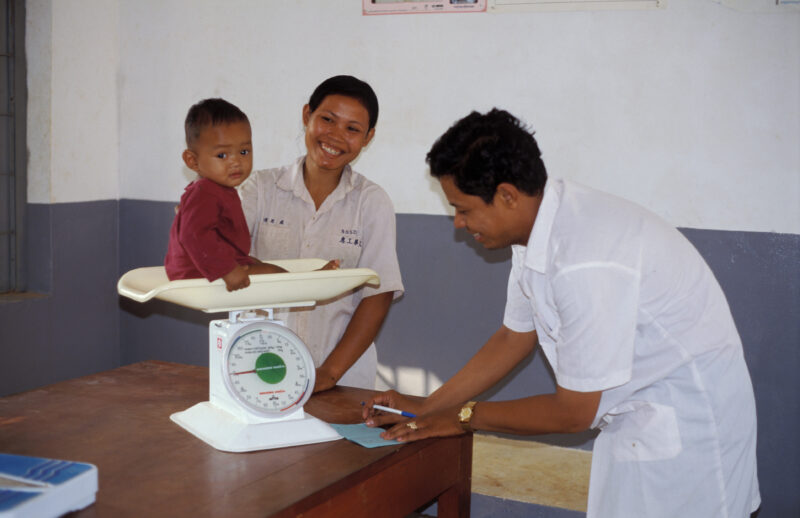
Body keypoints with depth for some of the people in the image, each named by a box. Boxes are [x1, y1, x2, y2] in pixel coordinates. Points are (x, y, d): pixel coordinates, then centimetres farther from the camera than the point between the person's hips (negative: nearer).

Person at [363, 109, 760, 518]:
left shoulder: (586, 264, -32)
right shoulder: (537, 228, -4)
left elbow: (573, 413, -22)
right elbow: (514, 337, 12)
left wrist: (464, 416, -8)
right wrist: (426, 408, 9)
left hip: (687, 421, -8)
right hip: (634, 417, 8)